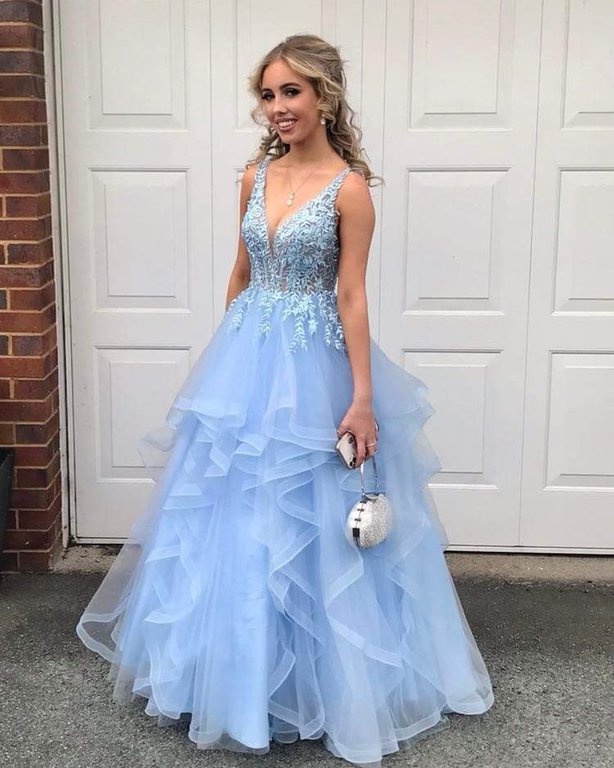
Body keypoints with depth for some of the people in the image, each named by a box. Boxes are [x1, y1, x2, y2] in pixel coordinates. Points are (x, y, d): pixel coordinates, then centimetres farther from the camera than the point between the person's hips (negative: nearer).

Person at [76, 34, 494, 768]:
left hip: (311, 369, -6)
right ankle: (239, 669, 34)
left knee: (310, 523, 3)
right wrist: (227, 358, 17)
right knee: (234, 512, 14)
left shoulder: (348, 188, -11)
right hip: (246, 361, 6)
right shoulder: (254, 176, 6)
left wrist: (363, 400, -16)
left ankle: (320, 679, 24)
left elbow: (351, 297, -13)